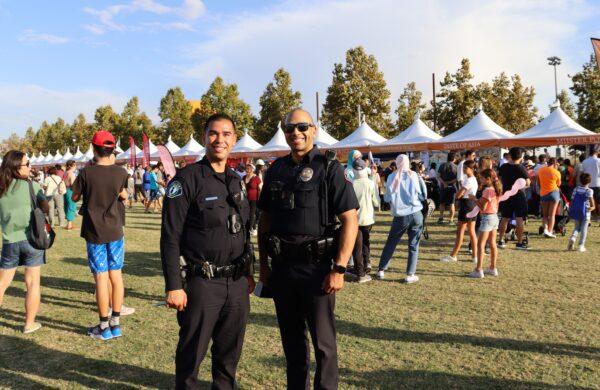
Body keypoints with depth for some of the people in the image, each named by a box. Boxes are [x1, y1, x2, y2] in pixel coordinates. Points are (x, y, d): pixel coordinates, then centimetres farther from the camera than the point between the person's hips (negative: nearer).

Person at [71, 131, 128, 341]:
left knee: (101, 278, 2)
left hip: (94, 233, -2)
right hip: (115, 231, 3)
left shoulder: (86, 172, -13)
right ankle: (116, 323, 18)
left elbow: (75, 197, 1)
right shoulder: (120, 172, -6)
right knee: (116, 275, 10)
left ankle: (104, 327, 12)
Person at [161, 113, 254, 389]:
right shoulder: (186, 179, -10)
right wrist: (173, 286, -15)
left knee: (230, 350, 17)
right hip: (201, 283, -6)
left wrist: (248, 272, 17)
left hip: (237, 283, 6)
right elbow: (170, 237, -12)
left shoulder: (235, 181, 11)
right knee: (192, 351, 9)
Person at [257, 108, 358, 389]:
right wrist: (263, 263, 9)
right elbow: (264, 220, 13)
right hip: (281, 267, 5)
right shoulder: (275, 170, 8)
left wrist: (339, 269, -16)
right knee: (291, 337, 17)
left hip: (316, 267, -4)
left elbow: (350, 221, -11)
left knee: (322, 340, 7)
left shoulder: (329, 168, -6)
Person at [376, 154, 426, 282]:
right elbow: (423, 196, 3)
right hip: (416, 214, 0)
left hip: (400, 216, 0)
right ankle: (410, 275, 7)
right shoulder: (413, 175, 0)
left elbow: (387, 198, 2)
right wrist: (421, 180, 12)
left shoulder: (392, 177, -1)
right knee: (413, 246, 8)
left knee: (390, 244, 14)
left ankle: (381, 271, 18)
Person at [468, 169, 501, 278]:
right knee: (492, 244, 15)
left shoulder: (487, 190, -18)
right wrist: (478, 199, 7)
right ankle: (493, 268, 22)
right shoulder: (495, 189, 10)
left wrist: (474, 199, -6)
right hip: (494, 217, 9)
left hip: (487, 218, -9)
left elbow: (483, 208, -19)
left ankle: (478, 270, -7)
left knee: (480, 244, -6)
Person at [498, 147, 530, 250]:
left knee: (504, 219, 14)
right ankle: (519, 243, 0)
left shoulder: (503, 167, 1)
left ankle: (501, 241, 19)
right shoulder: (521, 168, -12)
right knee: (520, 219, 0)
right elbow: (527, 183, -15)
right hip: (518, 196, -5)